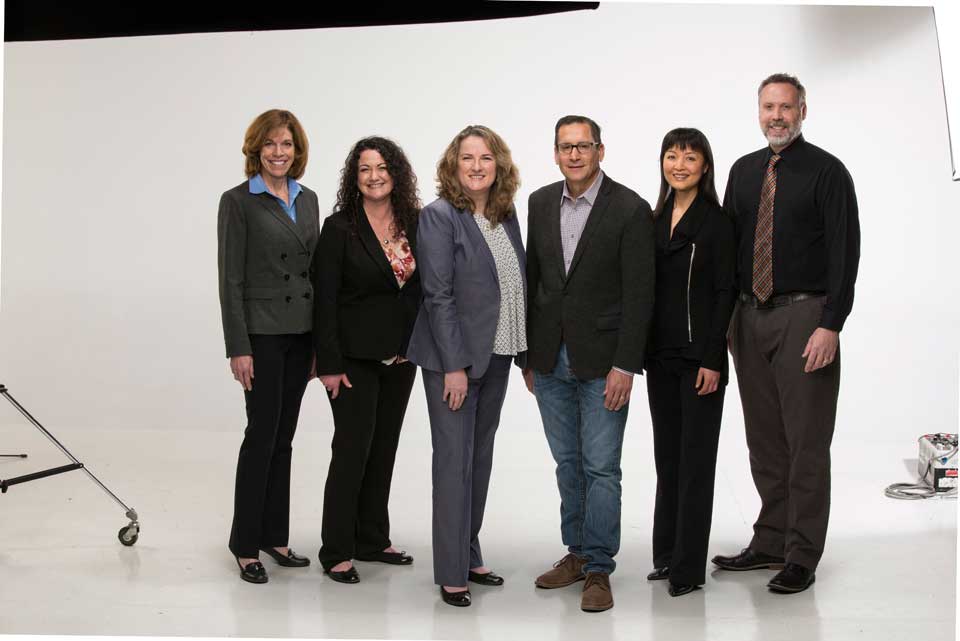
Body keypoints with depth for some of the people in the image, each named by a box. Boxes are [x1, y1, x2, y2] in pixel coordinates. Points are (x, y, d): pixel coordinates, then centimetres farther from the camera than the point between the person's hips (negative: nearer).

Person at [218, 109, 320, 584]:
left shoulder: (308, 200, 11)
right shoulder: (238, 201, -6)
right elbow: (230, 279, -10)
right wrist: (238, 347, -15)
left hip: (302, 332, 6)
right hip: (262, 331, -6)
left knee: (284, 436, 11)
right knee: (262, 435, -2)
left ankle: (274, 535, 22)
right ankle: (246, 544, 10)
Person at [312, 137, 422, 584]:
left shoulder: (414, 224, 4)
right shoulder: (340, 228, -9)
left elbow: (422, 287, 10)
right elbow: (325, 299, -11)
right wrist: (329, 363, -14)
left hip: (401, 356, 5)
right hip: (355, 356, -5)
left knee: (385, 446, 12)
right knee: (353, 447, -3)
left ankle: (372, 539, 25)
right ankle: (336, 552, 9)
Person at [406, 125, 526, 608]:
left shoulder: (507, 215, 9)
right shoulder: (439, 216, -10)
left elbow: (518, 286, 10)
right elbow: (438, 296, -15)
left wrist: (526, 354, 7)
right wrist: (454, 366, -18)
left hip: (496, 356, 6)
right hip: (453, 357, -6)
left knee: (481, 457, 13)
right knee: (455, 459, -2)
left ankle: (469, 556, 26)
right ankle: (450, 572, 8)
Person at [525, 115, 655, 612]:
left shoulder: (630, 209, -9)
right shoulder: (541, 203, 7)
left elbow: (639, 293, -11)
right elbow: (532, 277, 11)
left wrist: (625, 365, -15)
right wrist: (527, 353, 10)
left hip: (601, 361, -5)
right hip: (550, 360, 5)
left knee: (600, 467, -1)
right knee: (568, 463, 14)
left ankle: (598, 569, 10)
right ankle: (576, 553, 27)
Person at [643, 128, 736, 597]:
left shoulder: (716, 221, -7)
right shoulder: (656, 219, 11)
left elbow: (725, 292, -10)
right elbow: (649, 289, 12)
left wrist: (712, 360, -16)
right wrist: (642, 351, 8)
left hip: (699, 356, -6)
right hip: (660, 355, 6)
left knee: (695, 458, 0)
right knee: (667, 454, 13)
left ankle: (689, 566, 8)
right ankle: (667, 553, 24)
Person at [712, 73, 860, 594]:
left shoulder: (826, 171, -3)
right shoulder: (743, 171, 14)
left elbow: (844, 252, -9)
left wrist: (831, 325, -17)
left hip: (804, 317, -5)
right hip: (749, 318, 6)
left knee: (806, 442, -2)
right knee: (764, 440, 12)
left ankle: (802, 556, 7)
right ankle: (770, 543, 23)